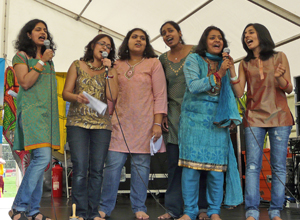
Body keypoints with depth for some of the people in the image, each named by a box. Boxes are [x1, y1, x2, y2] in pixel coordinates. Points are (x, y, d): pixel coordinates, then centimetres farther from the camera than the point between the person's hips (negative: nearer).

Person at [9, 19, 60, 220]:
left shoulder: (49, 59, 22)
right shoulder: (21, 56, 4)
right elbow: (25, 83, -9)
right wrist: (41, 61, -8)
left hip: (48, 112, 7)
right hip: (32, 110, -7)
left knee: (40, 161, 3)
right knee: (42, 158, -20)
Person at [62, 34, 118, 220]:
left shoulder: (110, 71, 13)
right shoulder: (77, 66, 11)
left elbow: (112, 96, -3)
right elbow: (66, 93, 6)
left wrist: (108, 70, -4)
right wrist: (76, 97, -16)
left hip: (102, 124, 2)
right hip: (78, 122, -1)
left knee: (97, 170, 0)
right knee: (80, 169, -8)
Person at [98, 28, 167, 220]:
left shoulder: (154, 63, 4)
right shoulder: (117, 65, 12)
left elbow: (160, 96, -1)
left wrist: (157, 124, -9)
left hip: (144, 123, -2)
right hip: (121, 122, 2)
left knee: (141, 165, 2)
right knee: (113, 164, -2)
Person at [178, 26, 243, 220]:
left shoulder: (225, 63, 15)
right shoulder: (193, 59, 2)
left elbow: (230, 93, 15)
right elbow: (193, 86, -11)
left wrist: (233, 117, 4)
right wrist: (218, 74, -16)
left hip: (217, 121, 3)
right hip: (195, 118, -3)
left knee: (217, 166, -1)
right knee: (191, 165, -4)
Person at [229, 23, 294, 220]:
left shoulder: (279, 57, 6)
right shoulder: (245, 64, 11)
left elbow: (289, 89, 3)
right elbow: (239, 93, 2)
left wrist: (279, 78, -17)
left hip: (279, 116, -1)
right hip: (254, 117, 1)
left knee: (279, 166, -1)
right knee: (253, 165, -5)